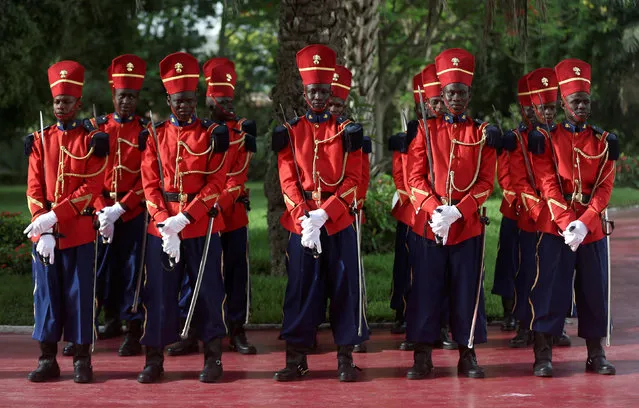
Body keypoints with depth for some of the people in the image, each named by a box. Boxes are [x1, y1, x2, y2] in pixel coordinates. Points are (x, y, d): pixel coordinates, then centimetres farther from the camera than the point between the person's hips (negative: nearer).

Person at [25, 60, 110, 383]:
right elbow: (34, 189, 4)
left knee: (79, 293, 2)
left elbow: (92, 188, -9)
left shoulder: (92, 141, -1)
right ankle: (47, 360, 14)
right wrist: (42, 230, -9)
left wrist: (55, 216, -17)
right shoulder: (40, 140, 8)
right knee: (46, 293, 6)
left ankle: (82, 360, 11)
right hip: (44, 233, 3)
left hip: (79, 232, -3)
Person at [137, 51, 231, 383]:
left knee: (208, 291, 4)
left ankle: (213, 357, 14)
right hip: (162, 227, 2)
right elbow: (150, 184, 3)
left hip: (202, 225, -2)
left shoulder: (212, 134, -1)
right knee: (159, 293, 5)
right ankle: (155, 358, 13)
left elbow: (216, 184, -7)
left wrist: (185, 217, -15)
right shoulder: (155, 135, 6)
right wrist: (163, 222, -11)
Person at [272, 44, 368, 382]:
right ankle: (296, 358, 11)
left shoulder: (347, 131, 3)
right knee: (301, 286, 3)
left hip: (339, 219, 0)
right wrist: (304, 216, -13)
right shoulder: (289, 132, 5)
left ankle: (345, 357, 10)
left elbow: (353, 179, -2)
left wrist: (324, 213, -13)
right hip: (301, 220, 0)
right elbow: (288, 180, 2)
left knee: (344, 286, 1)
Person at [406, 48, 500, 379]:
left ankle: (467, 356, 14)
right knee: (426, 290, 2)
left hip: (468, 225, 0)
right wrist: (435, 209, -14)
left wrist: (457, 211, -14)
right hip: (428, 224, 0)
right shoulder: (426, 130, 5)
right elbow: (416, 178, 1)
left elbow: (486, 181, -1)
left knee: (468, 290, 4)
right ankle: (423, 357, 10)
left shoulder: (482, 134, 4)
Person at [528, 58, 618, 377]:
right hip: (555, 228, -2)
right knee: (549, 290, -3)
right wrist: (567, 224, -18)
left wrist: (583, 223, -14)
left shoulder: (604, 142, 6)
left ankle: (596, 355, 17)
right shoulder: (546, 140, 0)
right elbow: (548, 187, -7)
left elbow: (604, 188, -1)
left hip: (593, 229, 2)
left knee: (594, 290, 7)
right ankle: (543, 355, 4)